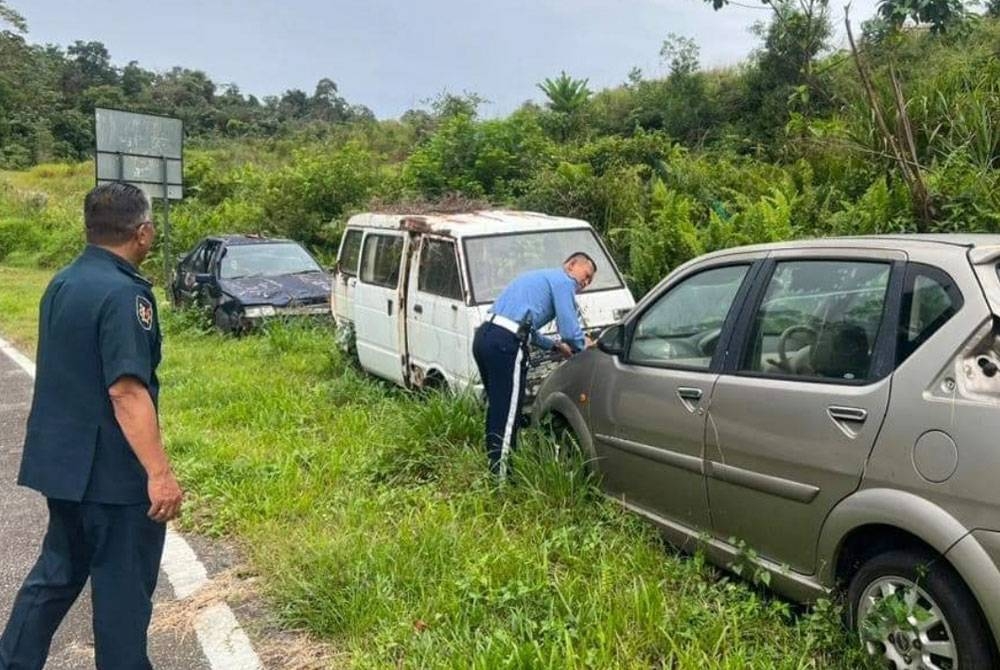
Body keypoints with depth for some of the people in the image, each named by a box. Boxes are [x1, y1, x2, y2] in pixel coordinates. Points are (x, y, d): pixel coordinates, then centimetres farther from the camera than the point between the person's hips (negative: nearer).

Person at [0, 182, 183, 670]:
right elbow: (126, 392, -27)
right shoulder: (123, 294, -20)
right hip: (111, 470, -9)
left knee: (57, 572, 22)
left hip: (60, 460, 9)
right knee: (123, 586, 6)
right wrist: (159, 473, -28)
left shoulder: (62, 282, 9)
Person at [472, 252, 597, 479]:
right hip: (505, 344, -10)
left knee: (497, 407, 19)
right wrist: (584, 346, 16)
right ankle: (500, 473, 3)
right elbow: (570, 331, -5)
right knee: (507, 412, -3)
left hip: (484, 335, 10)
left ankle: (495, 464, 28)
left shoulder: (539, 277, 31)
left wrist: (556, 346, 35)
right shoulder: (563, 282, 2)